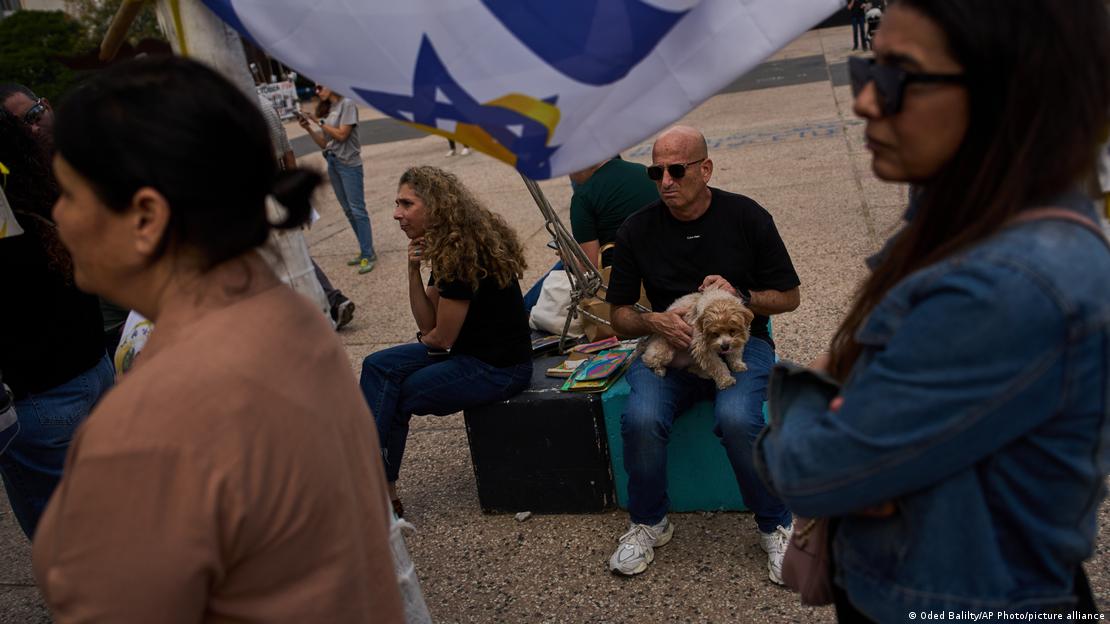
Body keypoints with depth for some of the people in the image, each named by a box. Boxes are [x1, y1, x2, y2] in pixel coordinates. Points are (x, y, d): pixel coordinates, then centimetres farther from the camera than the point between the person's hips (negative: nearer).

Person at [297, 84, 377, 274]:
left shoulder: (347, 104, -6)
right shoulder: (327, 109, 13)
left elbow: (342, 135, -14)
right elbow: (324, 144, 13)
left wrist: (319, 122, -10)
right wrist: (309, 128, 1)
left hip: (349, 163, -8)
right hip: (332, 163, 8)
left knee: (357, 209, -9)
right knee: (348, 211, 8)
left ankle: (368, 255, -7)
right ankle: (365, 251, 14)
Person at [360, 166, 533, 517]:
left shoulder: (464, 254, -22)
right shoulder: (445, 247, 6)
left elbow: (441, 337, -16)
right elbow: (428, 324, 4)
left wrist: (422, 340, 7)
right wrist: (414, 270, -8)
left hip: (499, 367, -9)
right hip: (468, 351, 9)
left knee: (397, 396, -6)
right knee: (378, 366, -1)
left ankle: (381, 488, 13)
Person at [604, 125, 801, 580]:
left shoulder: (747, 217, -3)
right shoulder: (637, 230, 0)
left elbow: (789, 297, 4)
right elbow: (619, 314, 6)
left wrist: (741, 296, -16)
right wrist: (655, 323, -16)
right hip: (669, 347, 2)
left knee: (737, 418, -32)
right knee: (640, 419, -28)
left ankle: (775, 526, -4)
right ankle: (649, 523, 1)